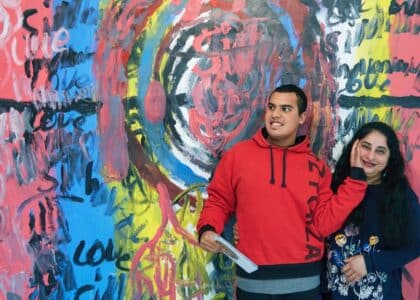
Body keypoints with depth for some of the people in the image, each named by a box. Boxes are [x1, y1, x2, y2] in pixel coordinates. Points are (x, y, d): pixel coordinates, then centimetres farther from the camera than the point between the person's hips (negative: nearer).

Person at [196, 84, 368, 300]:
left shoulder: (316, 166, 3)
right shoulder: (238, 155, 0)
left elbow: (324, 223, -3)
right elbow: (218, 201, 7)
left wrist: (355, 177, -5)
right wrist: (208, 229, -11)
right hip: (253, 279, -1)